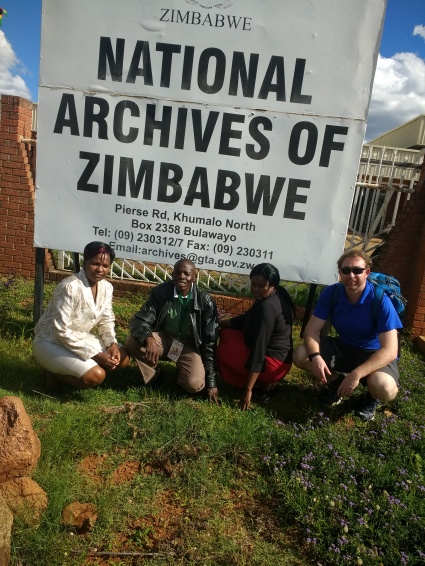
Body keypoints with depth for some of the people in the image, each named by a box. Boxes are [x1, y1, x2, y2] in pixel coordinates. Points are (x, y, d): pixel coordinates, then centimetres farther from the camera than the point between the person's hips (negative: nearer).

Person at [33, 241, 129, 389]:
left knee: (122, 358, -2)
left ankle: (70, 369, 6)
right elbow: (61, 331, -28)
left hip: (80, 338, 8)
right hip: (51, 342, -8)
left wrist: (112, 343, -15)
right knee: (96, 375, -25)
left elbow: (106, 321, 6)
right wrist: (95, 355, -28)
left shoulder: (106, 287, -5)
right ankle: (55, 373, 1)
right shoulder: (70, 287, -28)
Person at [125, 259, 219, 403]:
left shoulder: (205, 302, -16)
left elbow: (210, 343, -12)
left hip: (189, 346, -1)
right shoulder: (160, 292, -13)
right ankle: (152, 373, 2)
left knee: (194, 384, -27)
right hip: (164, 339, 2)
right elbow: (138, 320, -16)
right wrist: (148, 338, -41)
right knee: (133, 341, -26)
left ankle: (180, 371, 10)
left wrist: (211, 382, -13)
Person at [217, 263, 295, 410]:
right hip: (274, 355, 10)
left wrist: (248, 390, -27)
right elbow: (246, 319, 16)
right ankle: (263, 380, 9)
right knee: (227, 332, 11)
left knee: (223, 352, -1)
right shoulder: (275, 297, 3)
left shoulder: (267, 306, -27)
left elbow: (259, 349, -29)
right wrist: (219, 322, 9)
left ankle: (263, 383, 0)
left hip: (272, 363, -10)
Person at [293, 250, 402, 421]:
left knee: (384, 388, -35)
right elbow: (312, 330, -13)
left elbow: (390, 350, -30)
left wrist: (356, 374, -42)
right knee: (300, 355, -16)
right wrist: (315, 356, -35)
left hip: (375, 354, -3)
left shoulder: (380, 300, -26)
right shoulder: (331, 293, -15)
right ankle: (337, 381, 13)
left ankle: (372, 396, 6)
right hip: (343, 347, 4)